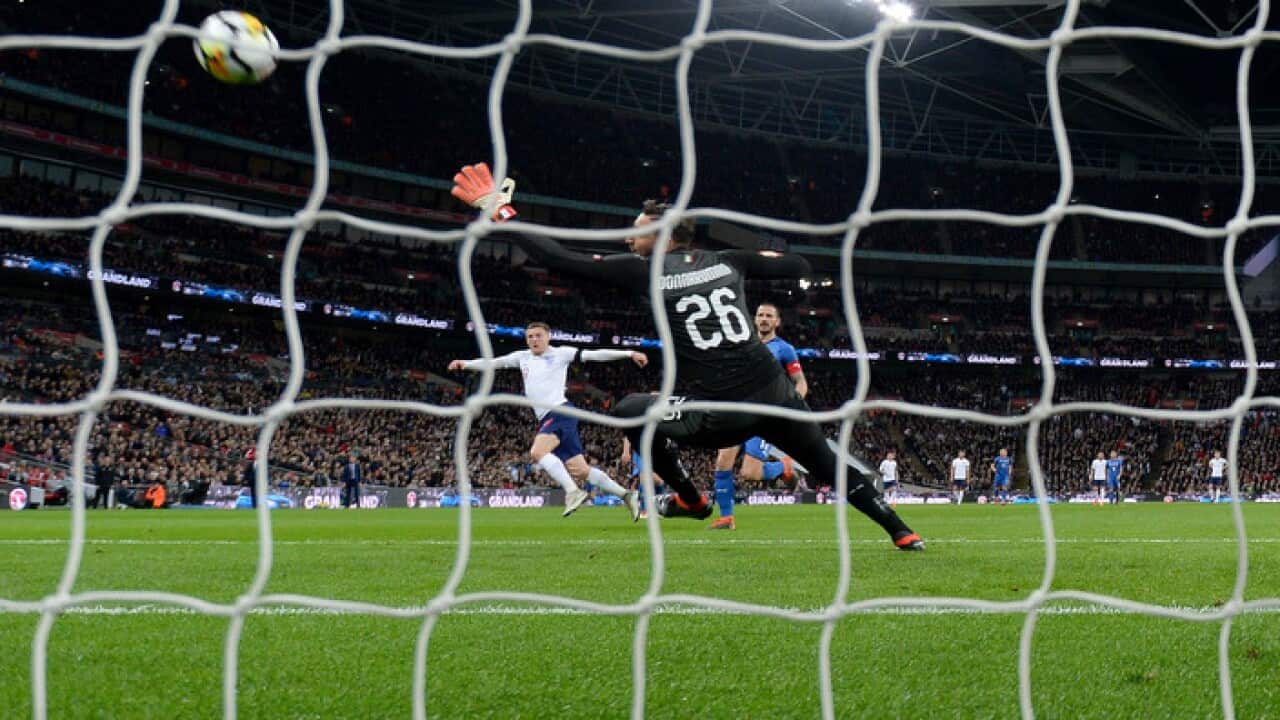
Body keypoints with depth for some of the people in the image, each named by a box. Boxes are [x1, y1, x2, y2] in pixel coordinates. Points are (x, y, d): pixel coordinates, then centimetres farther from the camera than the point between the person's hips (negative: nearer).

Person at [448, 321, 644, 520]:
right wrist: (465, 364, 5)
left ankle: (573, 491, -26)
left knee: (537, 452, -27)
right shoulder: (523, 357, 17)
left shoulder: (560, 354, 1)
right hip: (546, 419, 6)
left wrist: (628, 354, -9)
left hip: (560, 412, -6)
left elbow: (594, 355, -4)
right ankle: (625, 494, 13)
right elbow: (493, 363, 17)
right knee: (580, 471, 4)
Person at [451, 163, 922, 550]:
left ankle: (689, 499, 27)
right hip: (775, 397, 4)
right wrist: (758, 259, 38)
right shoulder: (727, 261, 12)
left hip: (718, 417, -4)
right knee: (831, 466, 23)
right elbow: (800, 266, 22)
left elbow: (561, 260, -2)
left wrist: (499, 211, 4)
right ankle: (902, 534, 19)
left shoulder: (646, 270, 1)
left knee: (629, 410, 20)